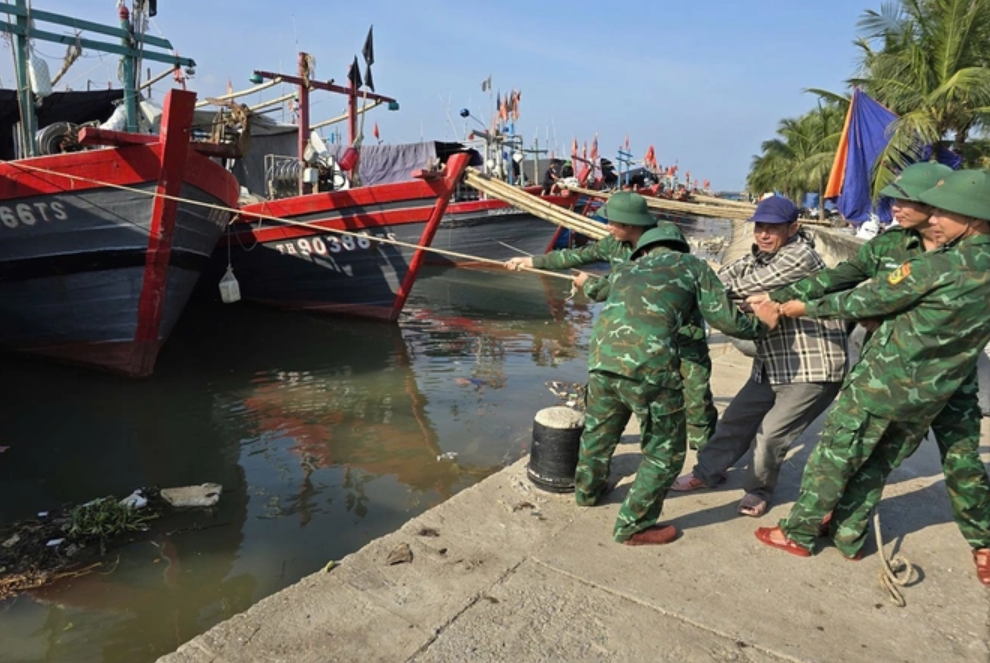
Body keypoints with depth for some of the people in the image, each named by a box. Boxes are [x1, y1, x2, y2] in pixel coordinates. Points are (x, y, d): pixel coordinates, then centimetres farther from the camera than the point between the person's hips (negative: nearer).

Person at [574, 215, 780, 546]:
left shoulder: (624, 270, 28)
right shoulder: (692, 265, 17)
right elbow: (725, 319, 11)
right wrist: (760, 324, 28)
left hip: (601, 358, 5)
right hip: (649, 366, -5)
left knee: (599, 431, 30)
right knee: (665, 451, 15)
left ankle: (588, 489, 53)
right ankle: (634, 526, 25)